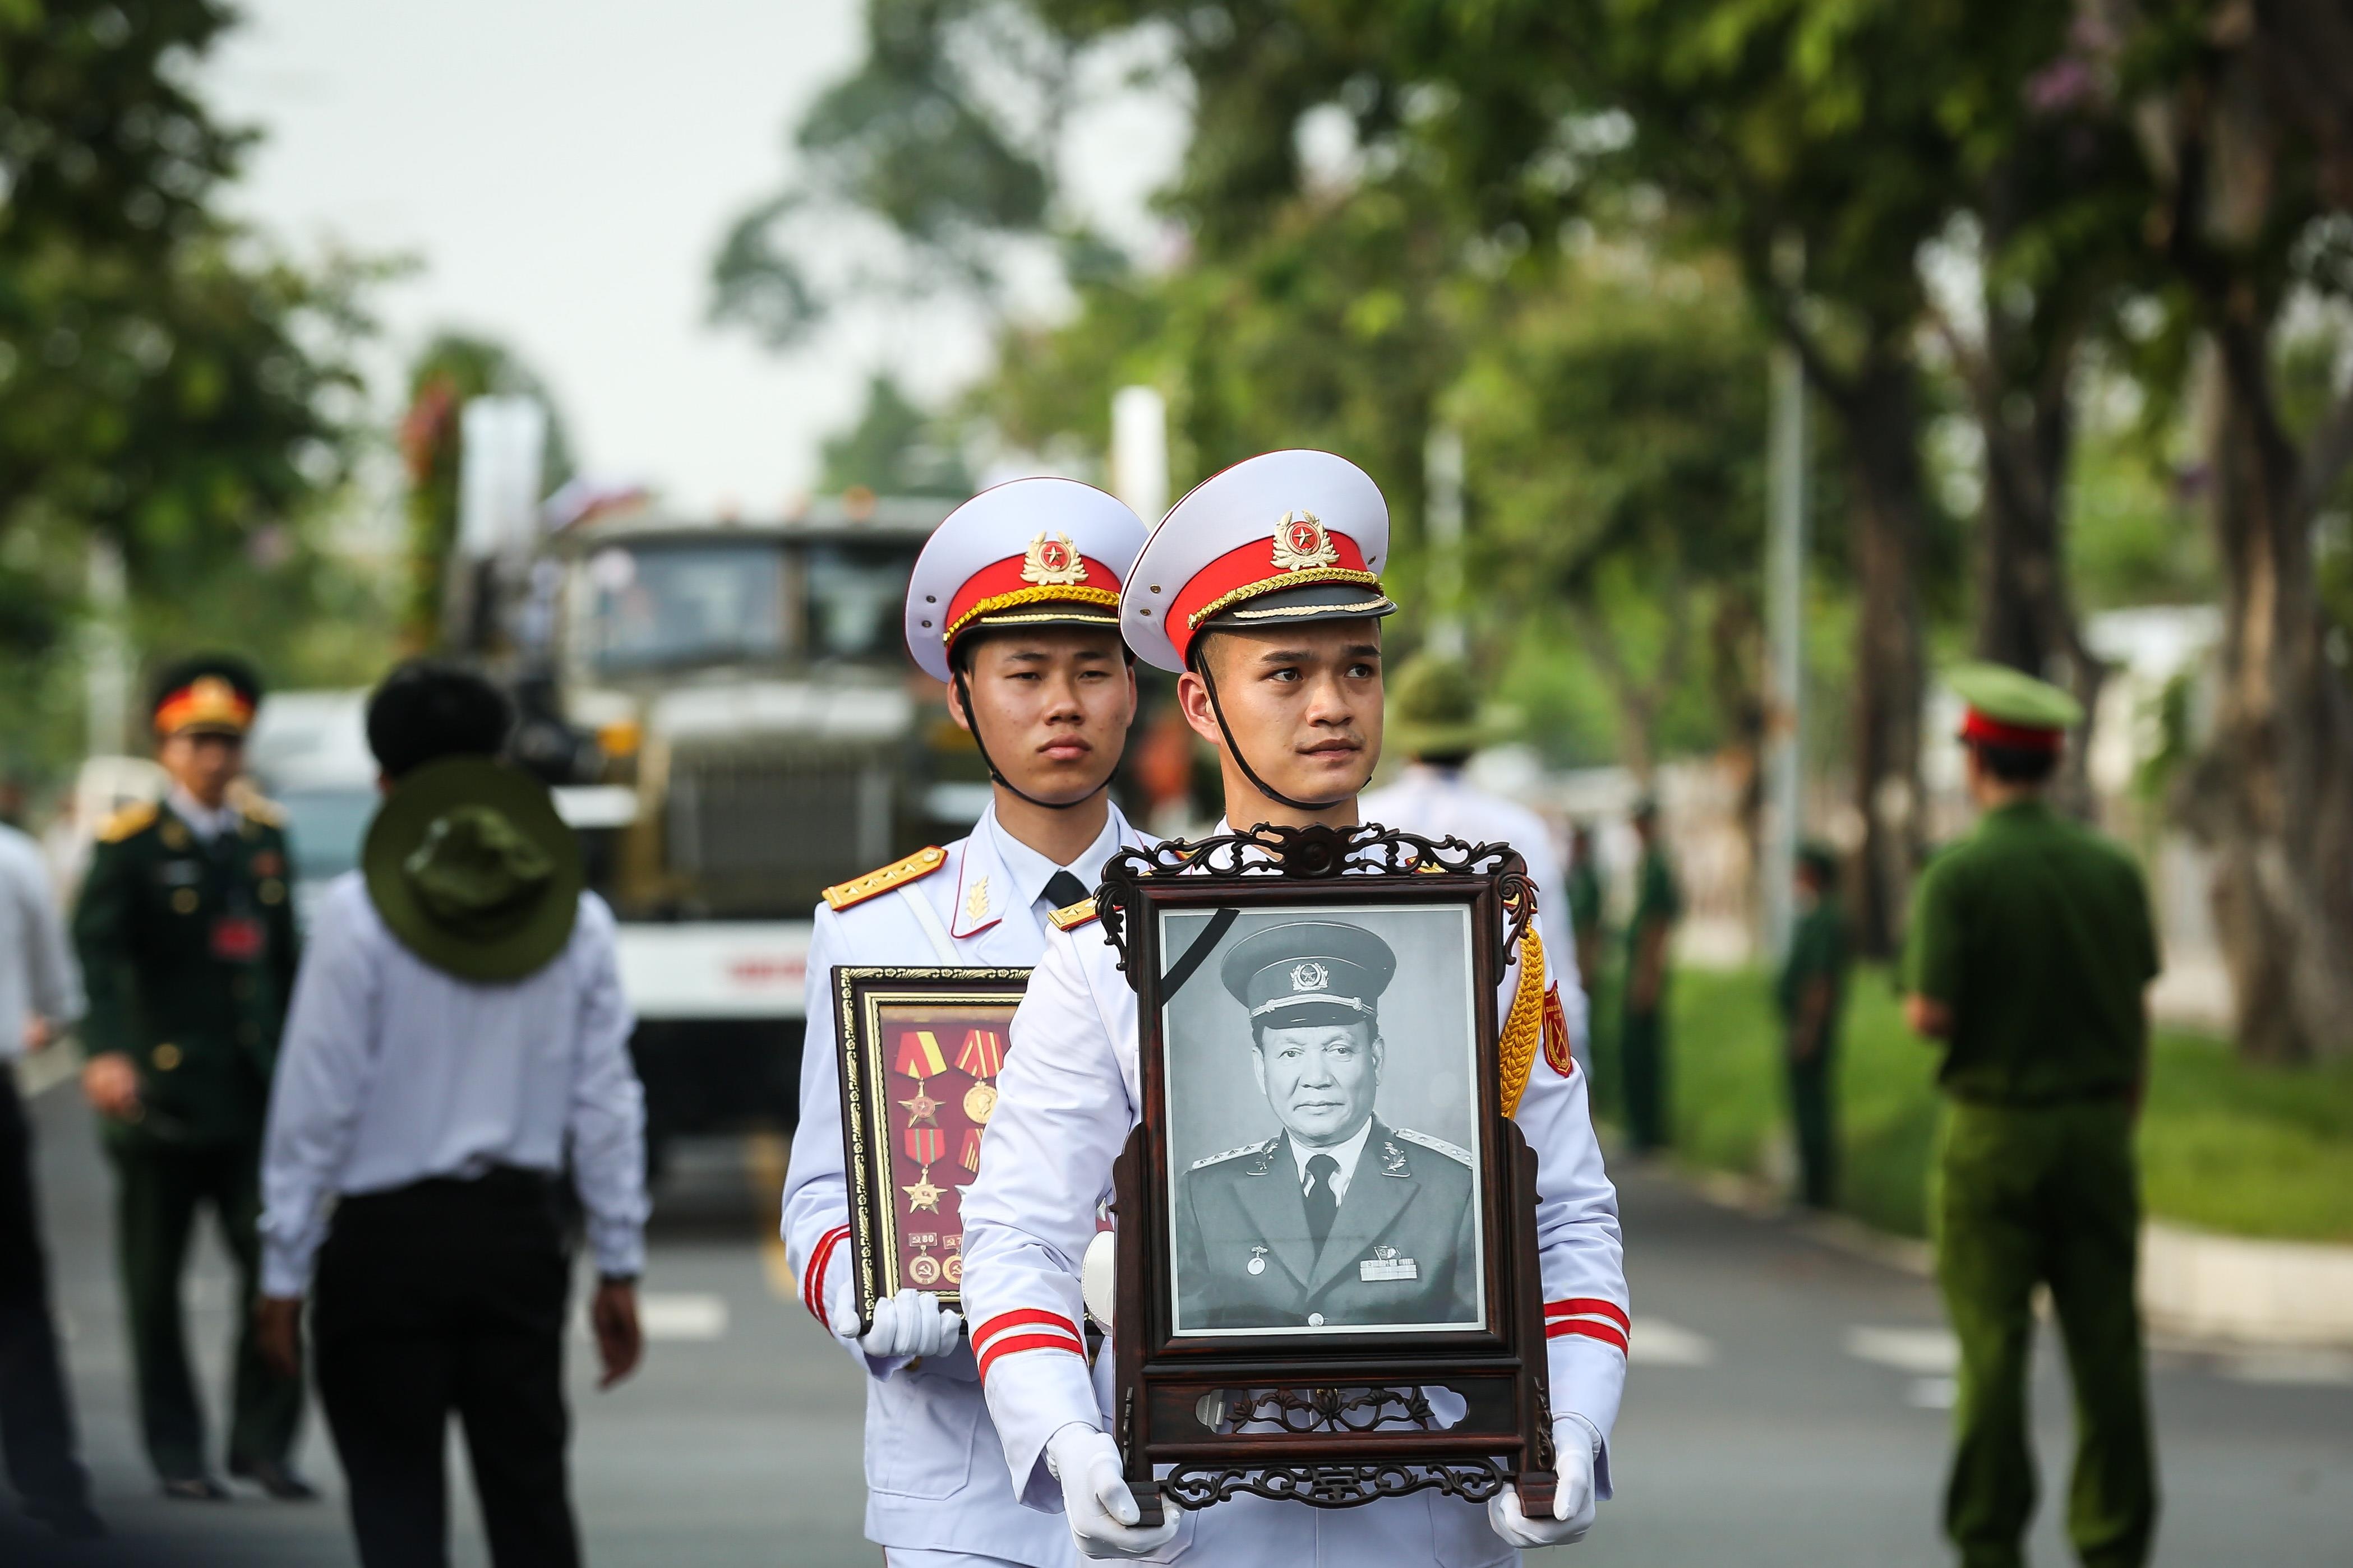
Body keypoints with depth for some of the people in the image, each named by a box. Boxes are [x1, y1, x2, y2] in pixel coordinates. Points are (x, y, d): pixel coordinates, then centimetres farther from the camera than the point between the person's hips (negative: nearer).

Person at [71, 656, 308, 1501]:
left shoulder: (265, 837, 11)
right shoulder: (131, 844, -5)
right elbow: (95, 953, -16)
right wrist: (105, 1051, -32)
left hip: (256, 1093, 4)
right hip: (162, 1096, -4)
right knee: (156, 1284, 4)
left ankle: (263, 1442, 5)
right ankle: (177, 1454, 15)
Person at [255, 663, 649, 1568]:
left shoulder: (358, 914, -8)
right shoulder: (575, 916, 3)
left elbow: (319, 1104, -9)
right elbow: (606, 1107, 3)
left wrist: (285, 1271, -3)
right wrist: (620, 1266, 10)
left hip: (388, 1237, -3)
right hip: (521, 1230, 3)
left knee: (395, 1495, 2)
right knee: (530, 1492, 11)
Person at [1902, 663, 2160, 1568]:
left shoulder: (1959, 877, -10)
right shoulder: (2113, 871, 4)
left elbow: (1933, 1016, -17)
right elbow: (2139, 1018, 8)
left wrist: (1920, 1003, 7)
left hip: (1994, 1129, -3)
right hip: (2096, 1125, 4)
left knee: (1993, 1349, 1)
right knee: (2107, 1348, 5)